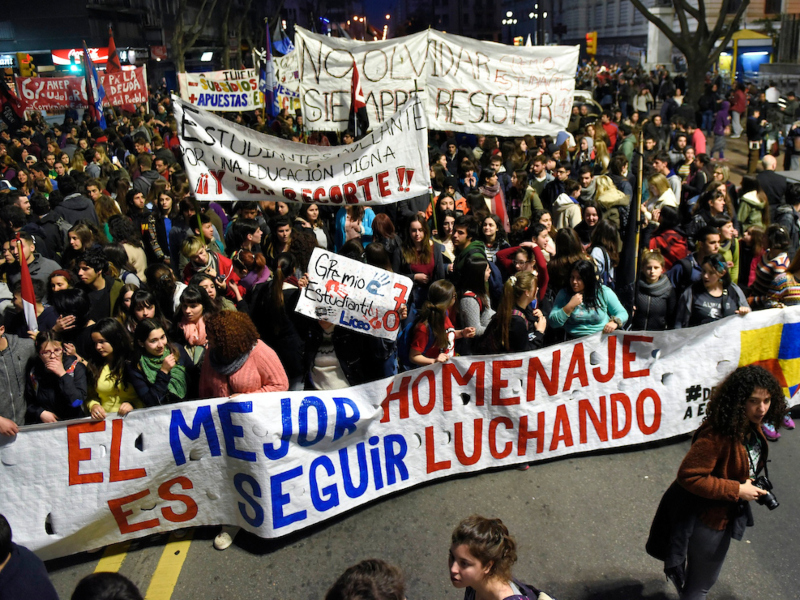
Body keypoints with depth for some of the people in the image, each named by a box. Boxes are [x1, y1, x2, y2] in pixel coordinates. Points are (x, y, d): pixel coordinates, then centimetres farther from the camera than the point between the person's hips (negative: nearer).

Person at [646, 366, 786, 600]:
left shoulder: (752, 426, -7)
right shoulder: (717, 435, -35)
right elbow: (689, 476, -34)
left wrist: (751, 483, -4)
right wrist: (737, 490, -28)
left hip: (726, 513, 8)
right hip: (709, 518, -8)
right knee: (703, 581, 13)